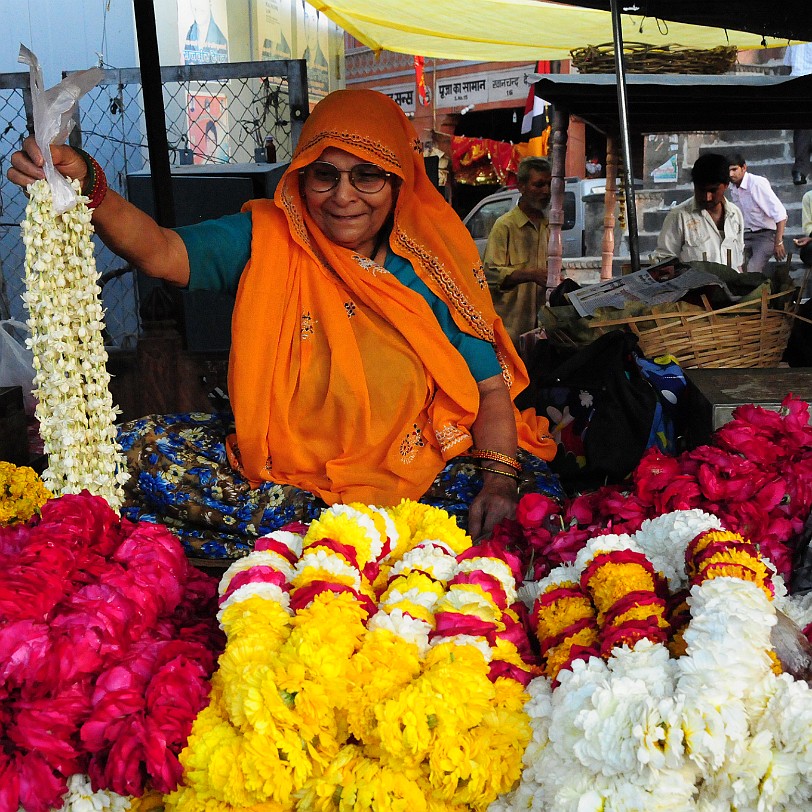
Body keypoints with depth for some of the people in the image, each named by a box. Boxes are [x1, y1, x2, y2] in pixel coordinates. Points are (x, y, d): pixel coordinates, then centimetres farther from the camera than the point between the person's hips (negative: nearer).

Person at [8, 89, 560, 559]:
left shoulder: (434, 264, -1)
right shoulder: (266, 239, -1)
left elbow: (492, 387, -3)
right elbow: (161, 252, -17)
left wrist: (499, 478, -19)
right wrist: (85, 188, -35)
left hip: (413, 471, 0)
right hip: (276, 466, 1)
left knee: (534, 488, -25)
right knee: (138, 451, -20)